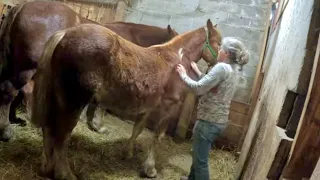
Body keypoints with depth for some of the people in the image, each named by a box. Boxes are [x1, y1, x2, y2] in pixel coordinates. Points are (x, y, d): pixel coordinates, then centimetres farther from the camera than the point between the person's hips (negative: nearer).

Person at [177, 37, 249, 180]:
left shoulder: (222, 67, -21)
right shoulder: (235, 70, 9)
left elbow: (198, 88, -22)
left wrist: (184, 75, -7)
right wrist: (197, 71, 19)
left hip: (209, 121, -10)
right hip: (220, 120, 10)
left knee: (200, 159, 3)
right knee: (198, 153, 27)